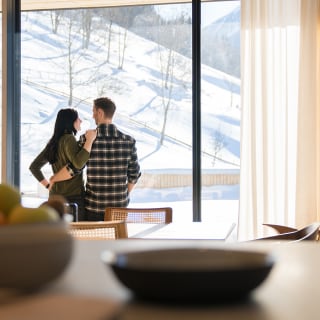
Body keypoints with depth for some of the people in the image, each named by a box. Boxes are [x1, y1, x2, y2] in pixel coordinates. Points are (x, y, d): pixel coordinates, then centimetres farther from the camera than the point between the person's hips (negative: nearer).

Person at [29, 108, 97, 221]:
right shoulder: (69, 139, -12)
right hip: (73, 196, -9)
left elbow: (34, 167, 16)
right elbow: (78, 163, -29)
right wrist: (89, 141, -22)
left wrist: (48, 185, 15)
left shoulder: (53, 142, 12)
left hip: (55, 195, 9)